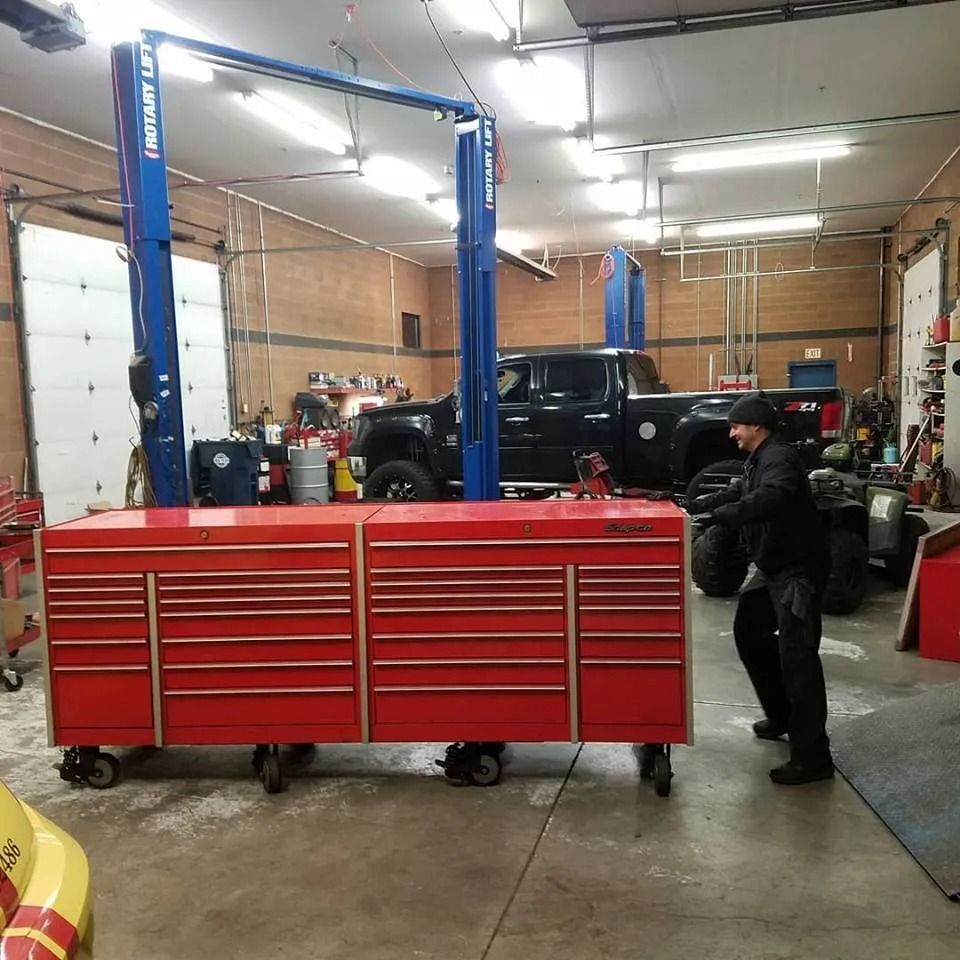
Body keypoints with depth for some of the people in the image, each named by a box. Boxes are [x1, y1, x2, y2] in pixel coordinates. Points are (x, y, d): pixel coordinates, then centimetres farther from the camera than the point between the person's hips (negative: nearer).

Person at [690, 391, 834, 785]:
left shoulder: (780, 458, -19)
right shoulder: (757, 461, 14)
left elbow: (768, 499, -39)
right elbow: (736, 494, 22)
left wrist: (719, 516, -47)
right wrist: (689, 506, 11)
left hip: (800, 569, -11)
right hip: (774, 568, 11)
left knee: (796, 655, -13)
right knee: (749, 632, 20)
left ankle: (812, 757, -9)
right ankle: (780, 716, 34)